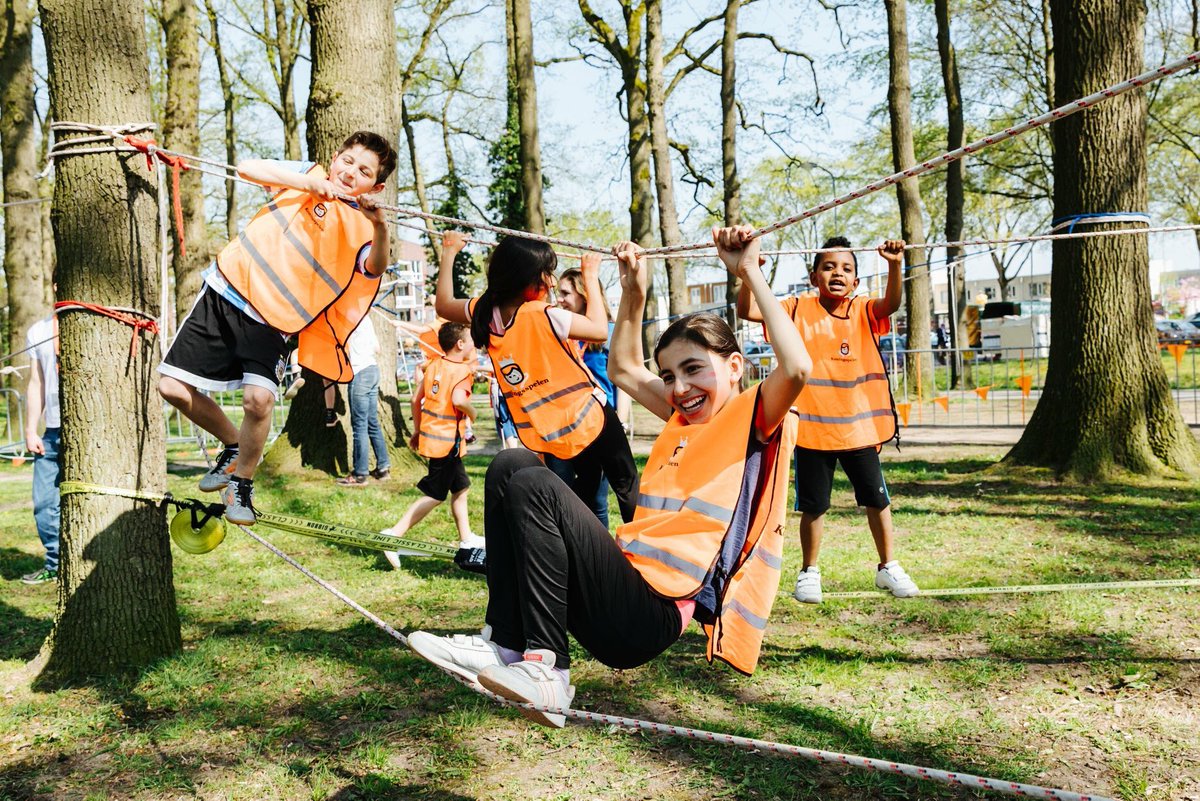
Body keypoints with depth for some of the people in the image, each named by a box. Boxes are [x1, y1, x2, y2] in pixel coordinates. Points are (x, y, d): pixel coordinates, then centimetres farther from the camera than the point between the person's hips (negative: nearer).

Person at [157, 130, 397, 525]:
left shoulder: (361, 227, 0)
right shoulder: (308, 176, 7)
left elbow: (374, 268, -21)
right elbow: (248, 167, -6)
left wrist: (381, 228, -40)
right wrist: (311, 183, -18)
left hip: (271, 320, -2)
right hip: (224, 292, 3)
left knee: (259, 399, -24)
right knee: (173, 388, 0)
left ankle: (242, 482, 2)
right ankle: (233, 445, 26)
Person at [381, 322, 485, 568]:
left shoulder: (434, 365, 8)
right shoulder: (463, 369, -14)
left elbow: (416, 399, 10)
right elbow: (459, 400, -31)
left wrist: (417, 431, 19)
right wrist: (472, 413, -11)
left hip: (430, 435, 9)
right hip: (448, 441, -9)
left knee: (460, 487, 20)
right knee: (435, 496, -2)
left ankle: (466, 539, 30)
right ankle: (394, 534, -8)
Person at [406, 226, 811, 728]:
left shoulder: (753, 418, 1)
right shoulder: (683, 418, 24)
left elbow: (796, 368, -20)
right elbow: (624, 370, 34)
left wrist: (750, 272, -14)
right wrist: (634, 292, 24)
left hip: (650, 613, -9)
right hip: (623, 587, 9)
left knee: (535, 486, -22)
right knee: (512, 466, 3)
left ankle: (546, 668, -19)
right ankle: (505, 644, -6)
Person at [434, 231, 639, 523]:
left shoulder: (486, 314, -6)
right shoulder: (544, 316, -25)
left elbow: (444, 304, 14)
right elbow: (600, 330, -14)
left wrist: (448, 252, 19)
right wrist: (592, 281, -4)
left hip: (547, 431, 7)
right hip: (587, 416, -7)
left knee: (587, 478, 27)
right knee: (626, 482, 9)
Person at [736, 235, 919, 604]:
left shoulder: (864, 310, 3)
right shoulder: (798, 309, -1)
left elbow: (891, 303, -18)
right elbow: (747, 310, -10)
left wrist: (895, 266, -35)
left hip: (859, 426, 2)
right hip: (812, 428, -1)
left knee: (877, 499, 11)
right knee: (813, 505, 9)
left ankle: (888, 567, 29)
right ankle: (809, 573, 26)